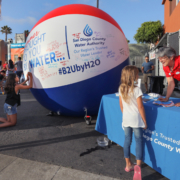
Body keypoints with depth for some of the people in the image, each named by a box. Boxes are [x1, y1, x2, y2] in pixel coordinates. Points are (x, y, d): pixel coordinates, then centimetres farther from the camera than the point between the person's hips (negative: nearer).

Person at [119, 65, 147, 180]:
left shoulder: (121, 88, -1)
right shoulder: (136, 89, -17)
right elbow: (140, 107, -14)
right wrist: (145, 121, -4)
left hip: (126, 119, 5)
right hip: (136, 120, -5)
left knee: (127, 140, 14)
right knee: (139, 141, 7)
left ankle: (128, 165, 27)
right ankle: (138, 166, -2)